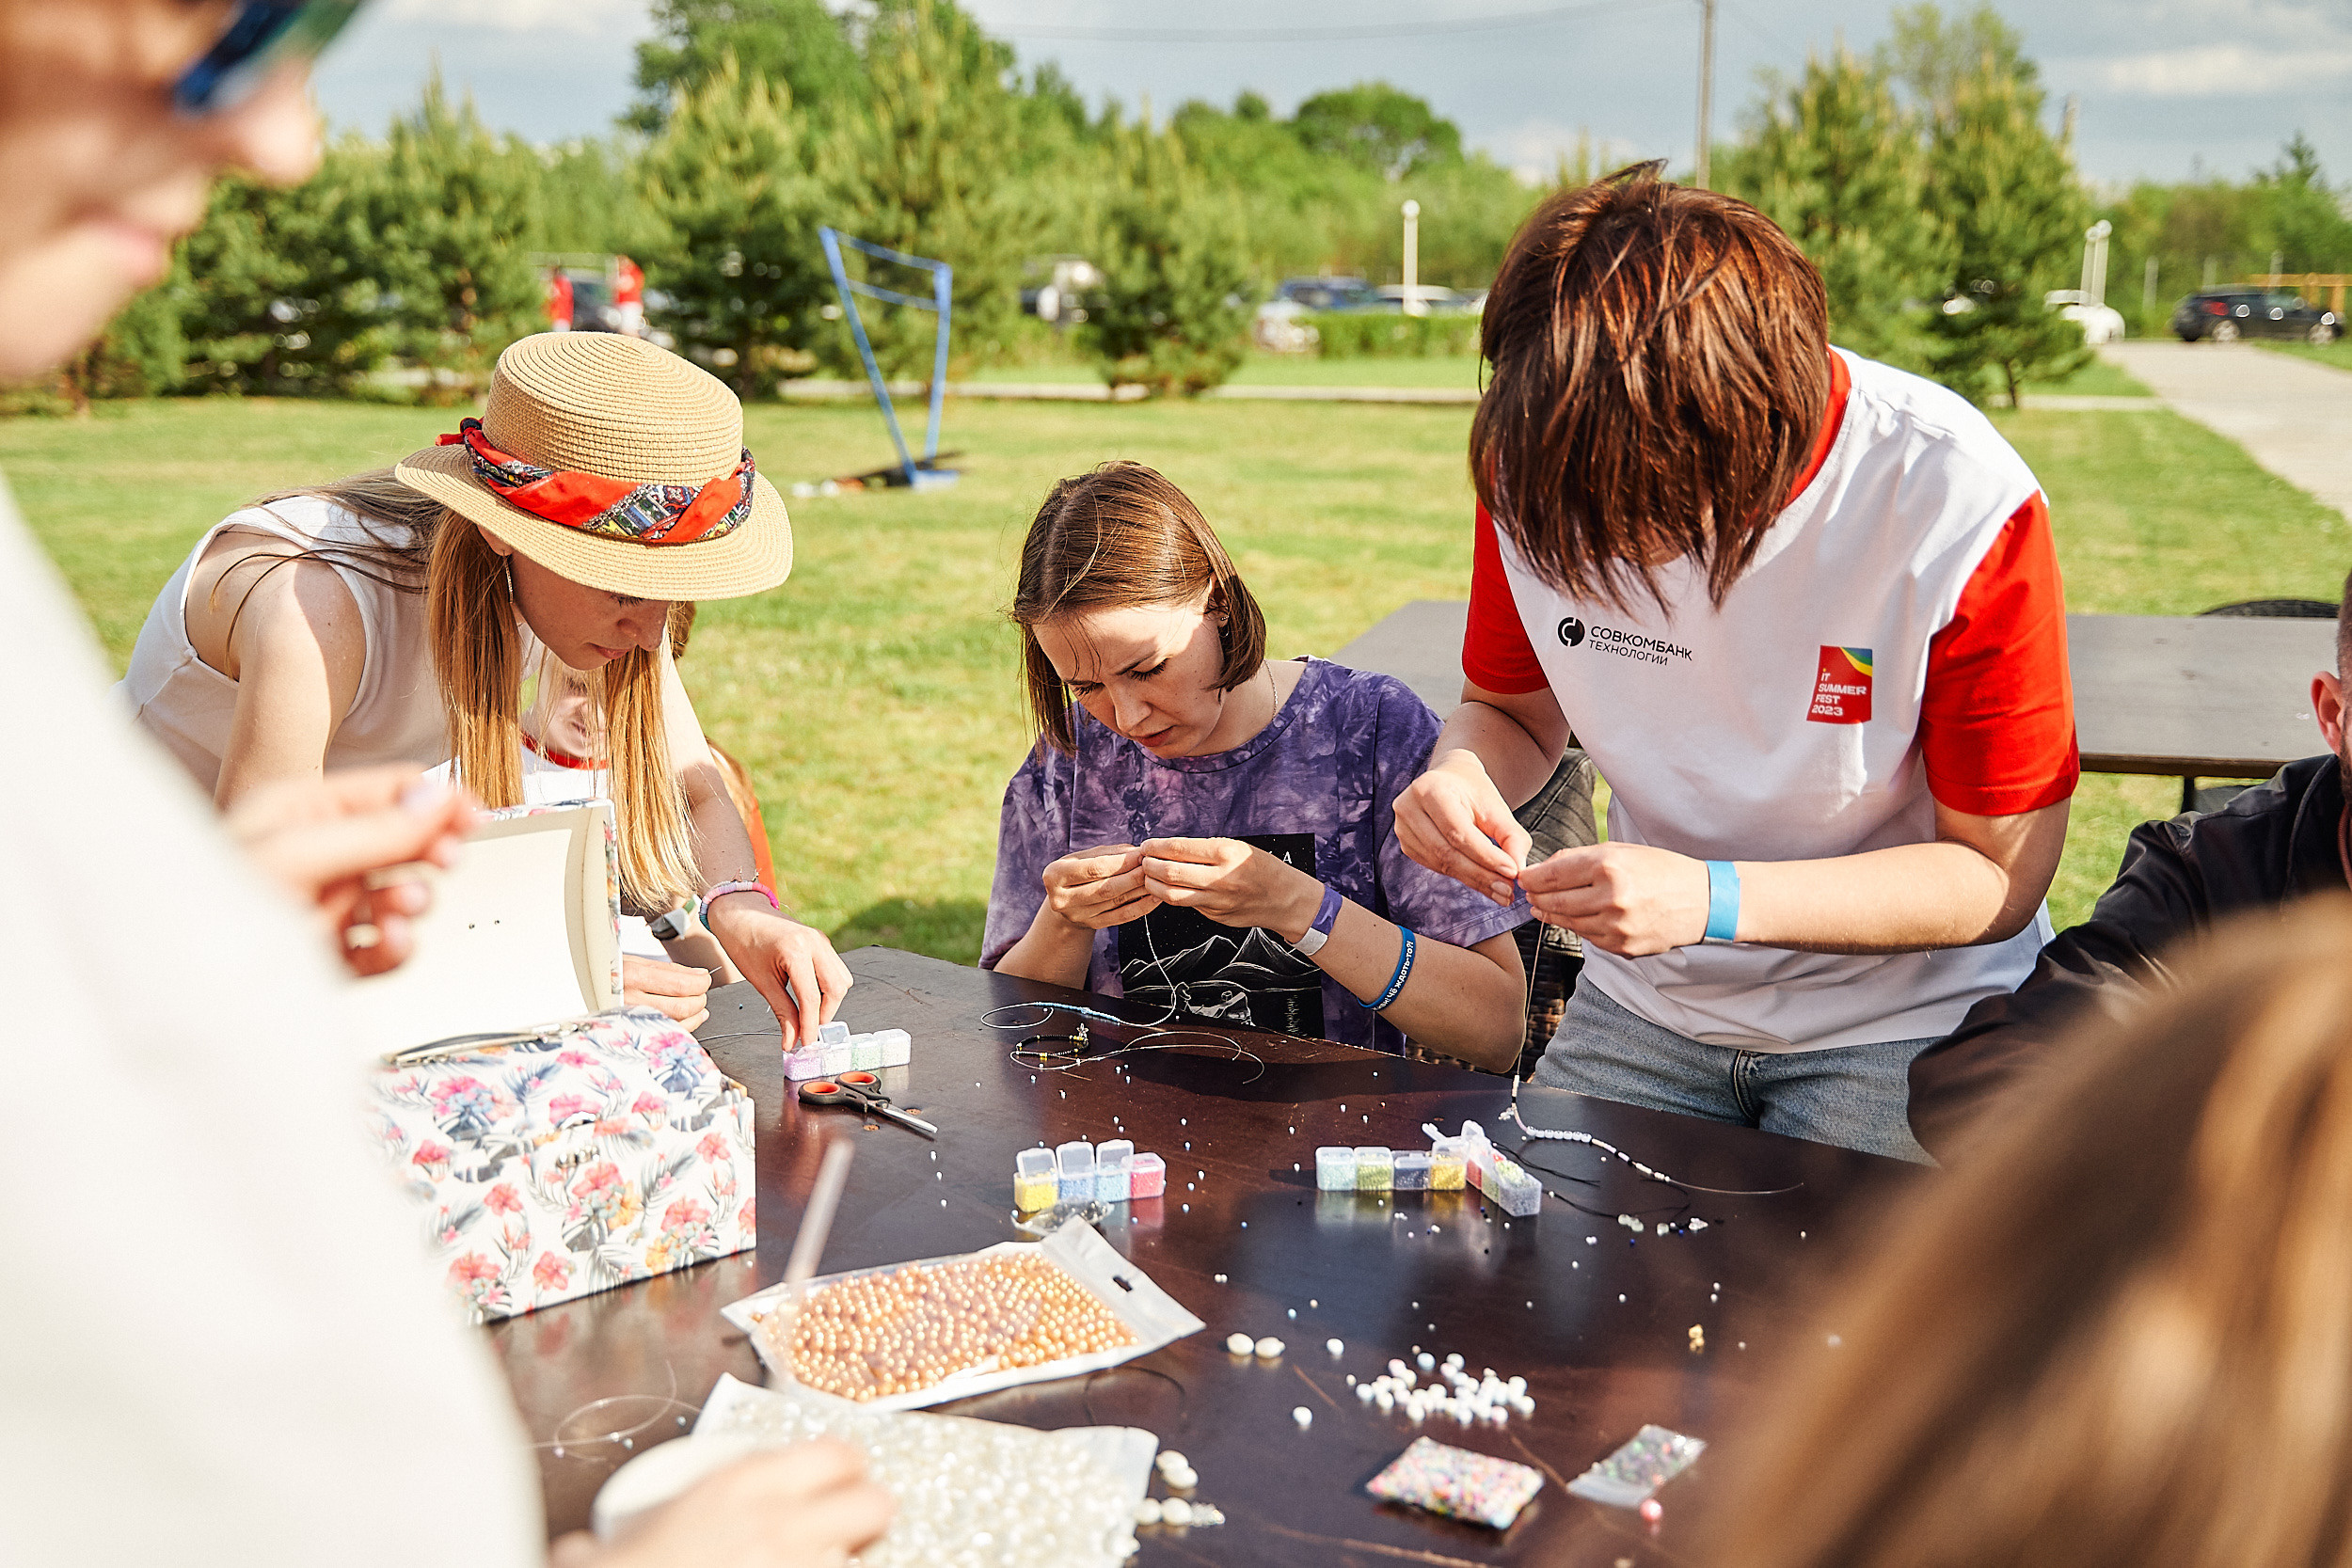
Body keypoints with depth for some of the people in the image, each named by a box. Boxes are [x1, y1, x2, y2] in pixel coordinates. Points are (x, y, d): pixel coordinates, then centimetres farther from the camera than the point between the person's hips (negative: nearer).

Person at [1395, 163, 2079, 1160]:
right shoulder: (1539, 457, -11)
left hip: (1906, 1016, -3)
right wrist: (1461, 772, -19)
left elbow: (2002, 876, -16)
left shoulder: (1962, 506, -24)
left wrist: (1711, 900, -28)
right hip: (1646, 1003, 3)